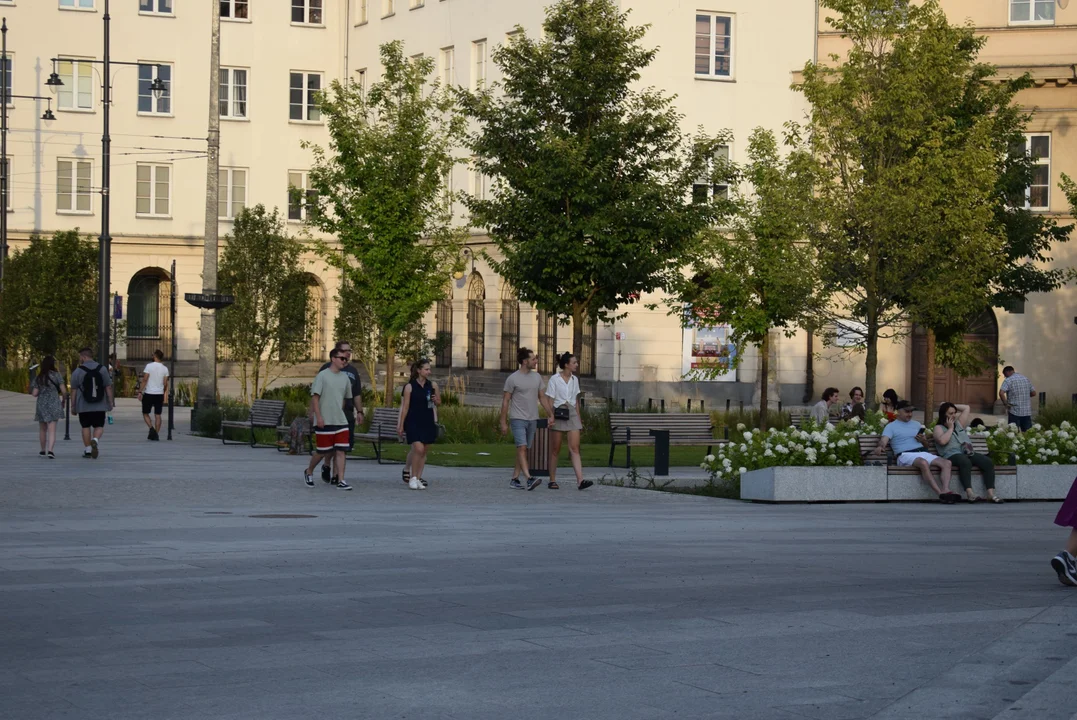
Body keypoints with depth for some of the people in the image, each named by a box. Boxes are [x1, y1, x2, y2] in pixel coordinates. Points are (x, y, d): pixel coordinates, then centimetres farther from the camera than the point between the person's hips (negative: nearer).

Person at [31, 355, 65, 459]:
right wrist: (63, 400, 13)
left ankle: (43, 450, 27)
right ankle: (50, 450, -22)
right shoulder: (57, 375, -3)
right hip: (54, 404, -2)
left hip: (41, 405, 2)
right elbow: (63, 391, -6)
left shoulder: (38, 378, 1)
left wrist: (31, 391, 21)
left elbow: (35, 394, -2)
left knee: (43, 429, 18)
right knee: (52, 429, -5)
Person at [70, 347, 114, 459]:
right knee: (99, 426, 6)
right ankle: (95, 440, -22)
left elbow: (74, 391, -2)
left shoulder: (77, 372, -3)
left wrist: (73, 405, 4)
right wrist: (110, 402, 9)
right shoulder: (102, 369, 4)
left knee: (86, 427, 9)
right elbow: (108, 387, 3)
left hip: (83, 407, -1)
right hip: (100, 406, 1)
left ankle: (87, 450, 10)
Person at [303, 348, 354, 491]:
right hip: (324, 422, -5)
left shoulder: (345, 378, 11)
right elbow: (315, 396, -10)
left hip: (341, 421, 5)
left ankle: (341, 480, -5)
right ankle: (309, 472, 26)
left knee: (341, 451, -4)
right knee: (322, 451, 2)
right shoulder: (322, 376, -7)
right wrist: (318, 416, -16)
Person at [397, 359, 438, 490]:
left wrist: (435, 400, -8)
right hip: (413, 422, -4)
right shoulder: (410, 387, -5)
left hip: (427, 422, 4)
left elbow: (438, 403, 16)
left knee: (423, 451, 7)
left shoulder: (433, 385, 6)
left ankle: (418, 478, 15)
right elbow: (405, 407, -3)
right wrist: (401, 425, -4)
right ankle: (413, 478, -4)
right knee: (418, 449, -16)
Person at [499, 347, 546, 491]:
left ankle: (514, 479, 13)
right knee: (522, 448, -17)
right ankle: (529, 479, -27)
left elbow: (541, 397, 16)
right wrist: (503, 422, -5)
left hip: (532, 419, 6)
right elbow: (505, 401, -3)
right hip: (518, 419, -6)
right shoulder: (512, 379, -6)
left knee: (524, 450, 7)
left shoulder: (537, 377, 9)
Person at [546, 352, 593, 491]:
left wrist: (578, 418, 15)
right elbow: (550, 401, -6)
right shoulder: (554, 379, -6)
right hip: (558, 414, -4)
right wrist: (551, 417, -14)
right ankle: (552, 480, 14)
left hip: (572, 414, 4)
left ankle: (580, 481, -16)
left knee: (575, 448, -7)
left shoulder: (574, 379, 9)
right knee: (555, 450, 4)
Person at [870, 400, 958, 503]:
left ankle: (945, 490, -39)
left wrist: (923, 440, 5)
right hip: (905, 455, -6)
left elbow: (926, 444, 30)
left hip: (923, 452, 6)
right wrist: (880, 447, -31)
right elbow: (884, 440, -6)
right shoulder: (891, 426, 12)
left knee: (946, 463, -20)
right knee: (923, 463, -39)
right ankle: (941, 493, -45)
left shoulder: (917, 425, 29)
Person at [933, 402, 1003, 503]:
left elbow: (966, 408, 35)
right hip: (952, 456, -6)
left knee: (988, 462, -21)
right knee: (965, 462, -41)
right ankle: (969, 493, -52)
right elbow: (942, 441, -11)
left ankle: (991, 493, -30)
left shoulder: (958, 424, 29)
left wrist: (953, 406, 29)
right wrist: (950, 428, 2)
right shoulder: (939, 428, 10)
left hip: (968, 453, 6)